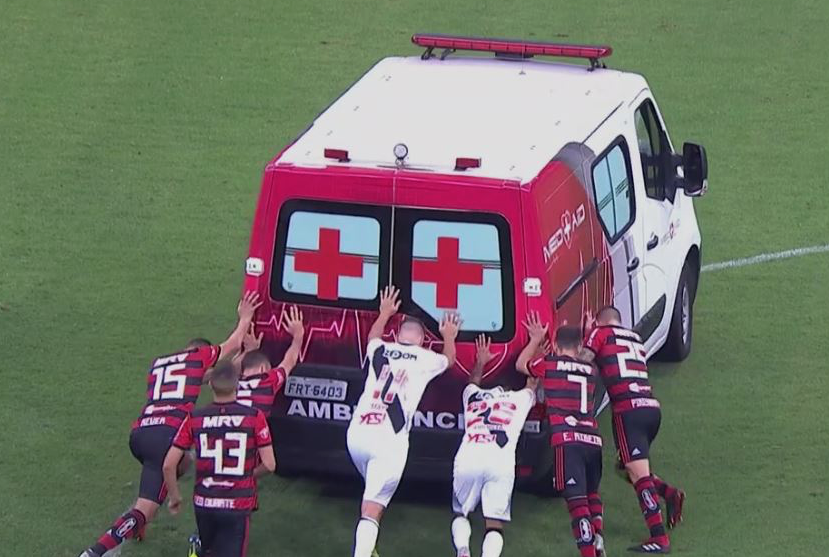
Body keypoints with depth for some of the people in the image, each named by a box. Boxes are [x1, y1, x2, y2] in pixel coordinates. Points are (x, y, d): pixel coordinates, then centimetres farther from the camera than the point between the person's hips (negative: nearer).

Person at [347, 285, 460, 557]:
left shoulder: (380, 350, 12)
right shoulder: (426, 359, 6)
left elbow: (372, 336, 41)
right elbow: (448, 360, 33)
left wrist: (385, 313, 59)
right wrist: (449, 337, 53)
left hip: (357, 433, 4)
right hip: (389, 440, -4)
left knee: (374, 491, 28)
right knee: (372, 508, -8)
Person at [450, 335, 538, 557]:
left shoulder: (473, 396, 30)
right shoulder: (521, 399, 26)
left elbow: (473, 383, 56)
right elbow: (533, 383, 49)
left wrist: (480, 361, 74)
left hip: (467, 461, 2)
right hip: (501, 464, -2)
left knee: (461, 513, 20)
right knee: (494, 524, 4)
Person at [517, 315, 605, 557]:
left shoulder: (549, 364, 6)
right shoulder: (591, 371, 16)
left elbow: (521, 364, 25)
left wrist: (535, 340, 35)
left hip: (567, 439, -4)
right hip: (593, 438, 4)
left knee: (576, 499, -10)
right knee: (592, 493, 24)